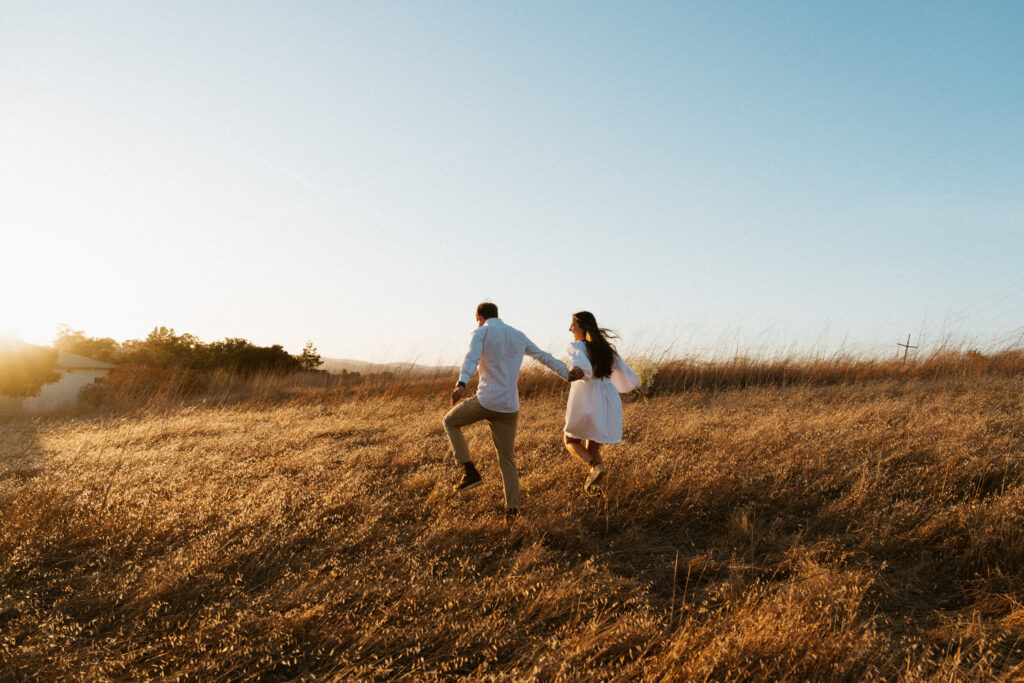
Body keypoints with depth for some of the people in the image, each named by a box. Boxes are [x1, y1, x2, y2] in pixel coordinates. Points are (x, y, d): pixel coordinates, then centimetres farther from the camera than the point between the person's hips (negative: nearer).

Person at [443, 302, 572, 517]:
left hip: (486, 401, -5)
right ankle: (512, 506, 11)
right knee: (507, 457, 17)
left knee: (450, 421, 20)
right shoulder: (519, 336, 17)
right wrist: (568, 375, 37)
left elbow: (472, 358, -21)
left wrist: (461, 384, -37)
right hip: (509, 408, 5)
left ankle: (470, 472, 11)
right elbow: (546, 357, 25)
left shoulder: (481, 332, 0)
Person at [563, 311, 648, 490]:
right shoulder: (605, 347, 14)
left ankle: (595, 467, -13)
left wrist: (575, 371, -52)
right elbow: (622, 370, 23)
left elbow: (580, 362, -29)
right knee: (592, 449, 18)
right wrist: (638, 386, 40)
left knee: (571, 442, 14)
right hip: (608, 402, 6)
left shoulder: (577, 346, -5)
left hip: (585, 402, -6)